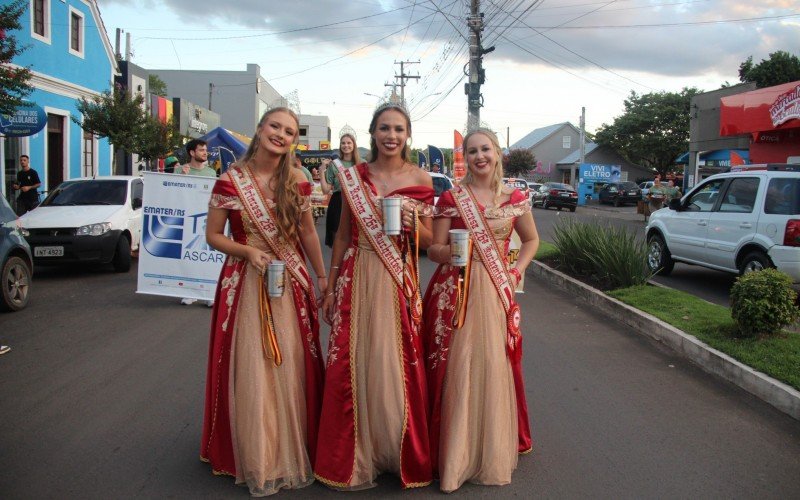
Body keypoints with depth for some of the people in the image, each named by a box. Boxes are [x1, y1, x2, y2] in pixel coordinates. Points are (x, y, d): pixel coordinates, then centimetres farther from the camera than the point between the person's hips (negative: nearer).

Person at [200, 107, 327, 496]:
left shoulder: (296, 181, 2)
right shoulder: (230, 180, -5)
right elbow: (213, 235, 0)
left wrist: (322, 277, 14)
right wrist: (248, 251, -16)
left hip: (292, 284, 2)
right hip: (246, 282, -2)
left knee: (291, 369, 5)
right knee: (250, 372, 1)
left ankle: (292, 454, 24)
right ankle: (256, 462, 19)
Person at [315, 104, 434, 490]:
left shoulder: (420, 179, 2)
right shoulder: (354, 176, 6)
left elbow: (429, 239, 7)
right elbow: (343, 234, 10)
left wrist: (412, 224, -15)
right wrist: (331, 286, 9)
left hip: (398, 281, -1)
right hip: (357, 278, 1)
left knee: (398, 365, 1)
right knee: (351, 363, 3)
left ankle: (401, 454, 22)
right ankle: (356, 456, 19)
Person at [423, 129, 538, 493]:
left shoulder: (514, 199, 7)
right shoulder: (451, 197, 1)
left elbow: (531, 239, 21)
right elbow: (434, 250, 2)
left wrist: (517, 272, 6)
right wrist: (449, 251, -20)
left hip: (496, 293, 2)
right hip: (454, 292, -2)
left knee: (494, 367, 3)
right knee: (455, 369, -2)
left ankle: (492, 453, 22)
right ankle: (455, 454, 13)